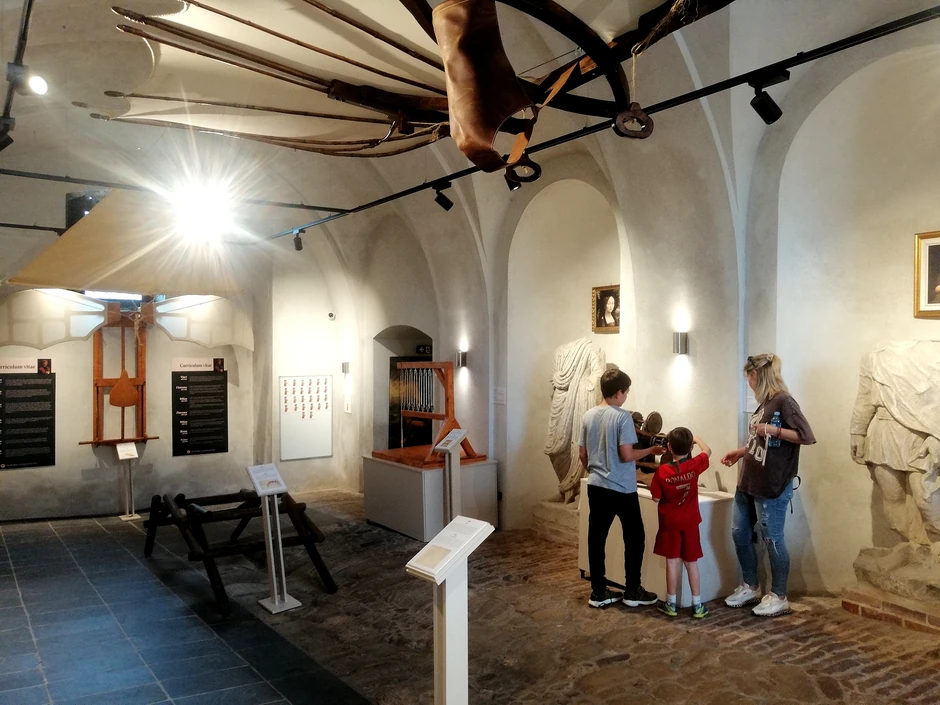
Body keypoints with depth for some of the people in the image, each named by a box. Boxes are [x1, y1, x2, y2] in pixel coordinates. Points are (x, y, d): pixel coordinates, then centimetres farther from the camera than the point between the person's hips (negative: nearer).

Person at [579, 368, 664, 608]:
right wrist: (651, 450, -3)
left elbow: (582, 454, 10)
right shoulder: (623, 416, -14)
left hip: (596, 487, 6)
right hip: (621, 489, -6)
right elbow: (626, 455, -18)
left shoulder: (588, 416, 5)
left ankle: (598, 592, 14)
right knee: (634, 538, 9)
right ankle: (632, 591, 14)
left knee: (596, 538, 8)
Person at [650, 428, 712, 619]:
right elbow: (708, 451, 8)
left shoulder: (662, 471, -16)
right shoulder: (695, 466, -12)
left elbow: (656, 498, -8)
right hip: (690, 522, 2)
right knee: (692, 563, 10)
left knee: (672, 561, 6)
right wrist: (696, 438, 24)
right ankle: (697, 606, 16)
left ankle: (671, 604, 14)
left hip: (669, 522, -1)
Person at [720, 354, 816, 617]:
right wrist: (740, 452, 14)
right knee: (739, 533, 12)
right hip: (748, 481, 9)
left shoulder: (783, 402, -13)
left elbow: (807, 437, -19)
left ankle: (779, 597, 14)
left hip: (772, 485, -9)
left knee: (772, 539, 1)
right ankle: (750, 587, 27)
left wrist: (773, 430, -23)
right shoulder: (765, 403, 14)